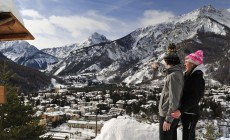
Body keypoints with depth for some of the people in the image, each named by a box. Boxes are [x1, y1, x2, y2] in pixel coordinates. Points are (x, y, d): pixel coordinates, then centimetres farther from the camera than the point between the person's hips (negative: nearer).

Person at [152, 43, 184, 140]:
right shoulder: (177, 72, 4)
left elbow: (174, 100, -25)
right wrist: (157, 67, 31)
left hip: (168, 115, -9)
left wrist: (168, 119, -21)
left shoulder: (173, 76, -23)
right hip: (173, 114, 9)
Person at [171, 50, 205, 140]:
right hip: (186, 112, 9)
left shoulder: (198, 79, -17)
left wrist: (180, 110, -35)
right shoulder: (189, 76, 9)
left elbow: (193, 99, -25)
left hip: (190, 114, -9)